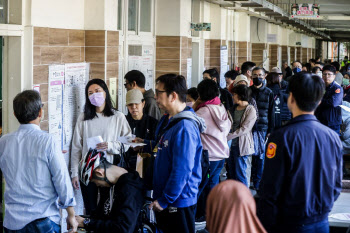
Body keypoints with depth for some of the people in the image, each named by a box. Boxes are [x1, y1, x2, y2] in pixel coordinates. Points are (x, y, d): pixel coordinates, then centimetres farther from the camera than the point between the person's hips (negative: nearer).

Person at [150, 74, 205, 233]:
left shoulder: (184, 127, -22)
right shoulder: (172, 121, 11)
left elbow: (182, 171, -25)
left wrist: (164, 201, -20)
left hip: (178, 202, -10)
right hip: (164, 200, 10)